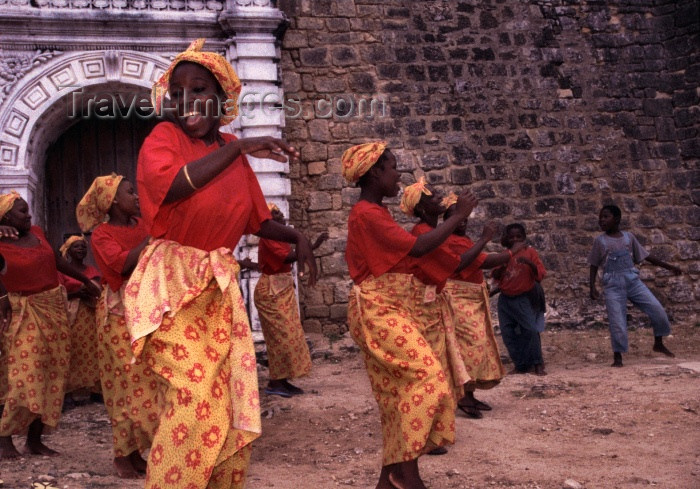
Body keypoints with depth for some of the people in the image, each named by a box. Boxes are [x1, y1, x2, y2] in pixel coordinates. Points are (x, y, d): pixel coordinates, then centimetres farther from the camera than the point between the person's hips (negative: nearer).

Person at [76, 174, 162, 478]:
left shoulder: (143, 225, 11)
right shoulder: (102, 235, -5)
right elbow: (123, 263, -22)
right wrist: (154, 236, -22)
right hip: (120, 314, -5)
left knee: (147, 381, 6)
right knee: (127, 382, -4)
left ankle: (135, 452, 15)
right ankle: (122, 456, 7)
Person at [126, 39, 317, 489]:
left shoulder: (233, 152, 9)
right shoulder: (162, 138, -6)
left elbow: (257, 221, 16)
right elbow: (172, 187, -29)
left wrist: (297, 238, -2)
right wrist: (238, 147, -26)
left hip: (221, 284, 6)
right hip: (173, 282, -6)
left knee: (232, 398, 6)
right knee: (194, 397, -11)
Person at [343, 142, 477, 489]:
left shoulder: (373, 213, 17)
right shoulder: (367, 214, -15)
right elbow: (417, 248, -22)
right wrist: (459, 216, -13)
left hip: (395, 310, 10)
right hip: (381, 312, -10)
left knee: (400, 390, 8)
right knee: (426, 377, -18)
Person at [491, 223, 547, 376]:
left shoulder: (529, 252, -1)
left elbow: (541, 274, -8)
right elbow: (496, 277, 9)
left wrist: (529, 263, -26)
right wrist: (501, 267, -11)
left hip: (524, 299, -4)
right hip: (506, 299, 5)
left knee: (530, 329, -15)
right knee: (508, 333, 2)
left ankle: (538, 364, -5)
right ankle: (520, 365, 12)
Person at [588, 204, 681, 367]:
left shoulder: (629, 237, 7)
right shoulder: (600, 241, 2)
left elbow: (645, 256, 14)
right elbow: (594, 265, 7)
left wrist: (669, 267, 14)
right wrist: (592, 287, -5)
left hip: (633, 280, 2)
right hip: (613, 285, -2)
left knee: (657, 309, -5)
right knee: (617, 321, -8)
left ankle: (658, 343, 16)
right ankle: (617, 356, 6)